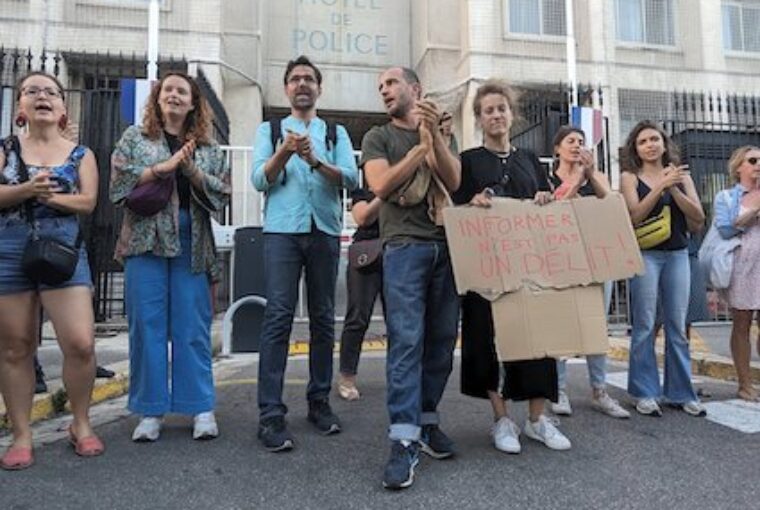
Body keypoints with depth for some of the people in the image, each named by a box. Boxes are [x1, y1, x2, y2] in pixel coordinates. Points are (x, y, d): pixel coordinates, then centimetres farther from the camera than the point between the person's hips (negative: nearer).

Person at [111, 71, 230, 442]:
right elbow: (119, 180, 0)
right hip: (146, 240, 0)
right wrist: (164, 167, -9)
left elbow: (222, 193, 5)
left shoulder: (209, 148, 15)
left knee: (193, 327, 1)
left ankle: (202, 409, 8)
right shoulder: (134, 137, 13)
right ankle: (150, 411, 11)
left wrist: (192, 171, -9)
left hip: (192, 244, 1)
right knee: (147, 326, 0)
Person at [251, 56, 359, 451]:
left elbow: (351, 179, 0)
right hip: (283, 229, -2)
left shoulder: (336, 133, 16)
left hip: (325, 231, 2)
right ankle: (270, 415, -6)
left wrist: (315, 160, -15)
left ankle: (319, 401, 16)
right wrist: (285, 151, -14)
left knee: (323, 318, 5)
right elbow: (260, 180, 1)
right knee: (278, 317, -9)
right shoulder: (269, 129, 14)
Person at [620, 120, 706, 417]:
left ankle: (681, 393, 17)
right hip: (645, 255, -3)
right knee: (644, 326, -2)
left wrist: (674, 189, -10)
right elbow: (634, 217, -11)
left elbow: (699, 218, 1)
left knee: (677, 326, 7)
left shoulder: (681, 175, 11)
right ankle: (645, 394, 7)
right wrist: (661, 185, -15)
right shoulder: (630, 177, 3)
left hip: (678, 255, 3)